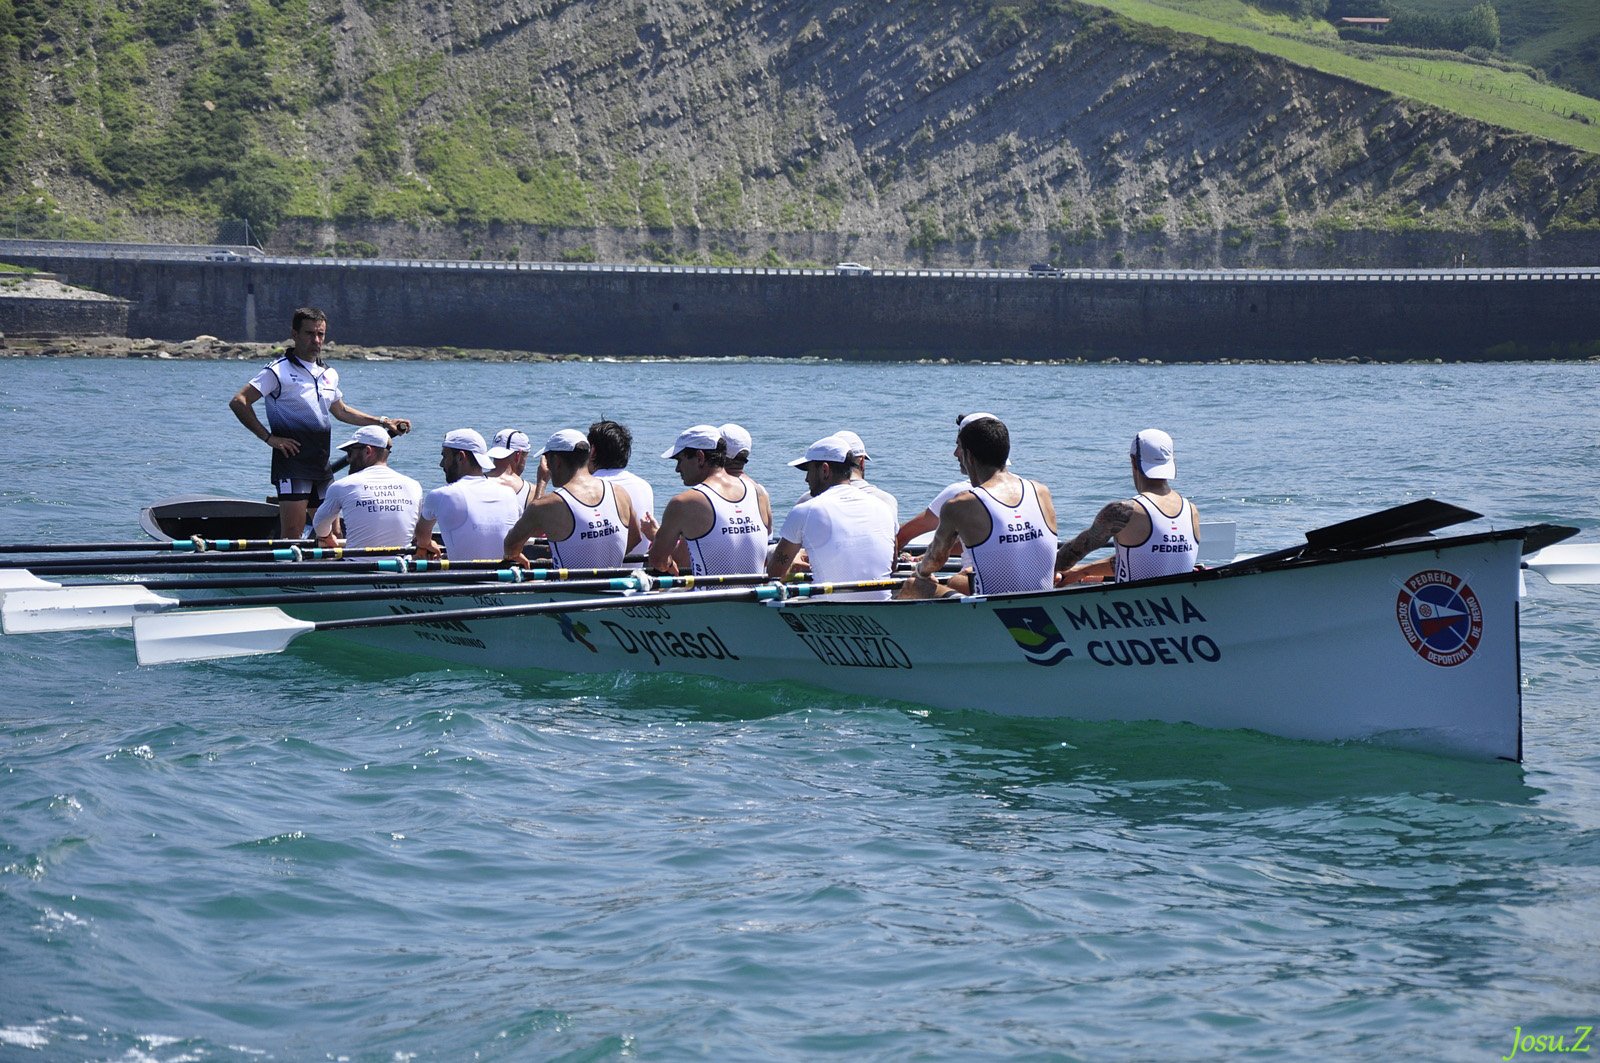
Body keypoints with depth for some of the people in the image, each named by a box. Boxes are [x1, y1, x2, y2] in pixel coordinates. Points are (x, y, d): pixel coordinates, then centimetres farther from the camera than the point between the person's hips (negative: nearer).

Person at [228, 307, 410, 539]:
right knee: (292, 537, -13)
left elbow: (340, 411, 31)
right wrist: (268, 437, -14)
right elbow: (238, 402, -12)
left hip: (321, 467, 8)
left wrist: (383, 422, 27)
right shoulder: (280, 370, -7)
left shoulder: (329, 374, 15)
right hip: (292, 465, -7)